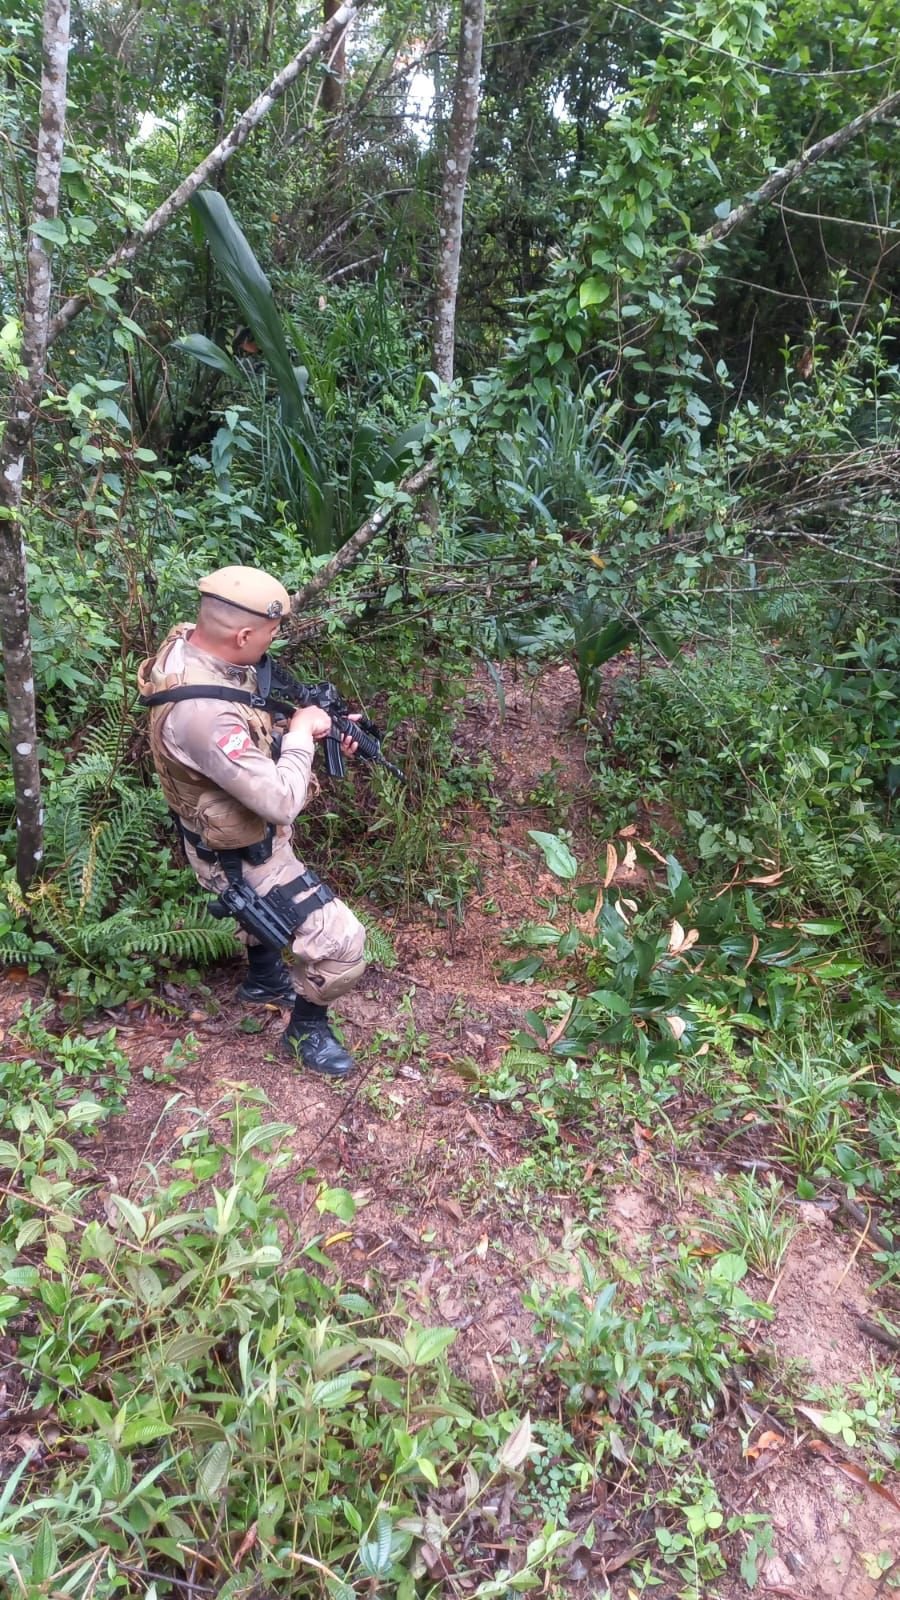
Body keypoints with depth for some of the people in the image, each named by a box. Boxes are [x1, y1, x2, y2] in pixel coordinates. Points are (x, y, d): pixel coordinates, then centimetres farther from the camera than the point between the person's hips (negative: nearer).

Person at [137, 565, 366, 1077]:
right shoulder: (201, 712, -41)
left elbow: (249, 736, 5)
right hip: (241, 856, -10)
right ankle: (306, 1030, 20)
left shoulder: (190, 642, -12)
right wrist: (302, 732, -22)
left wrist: (316, 727, -6)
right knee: (342, 943, -7)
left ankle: (265, 977, 61)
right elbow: (281, 801, -38)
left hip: (247, 830, 10)